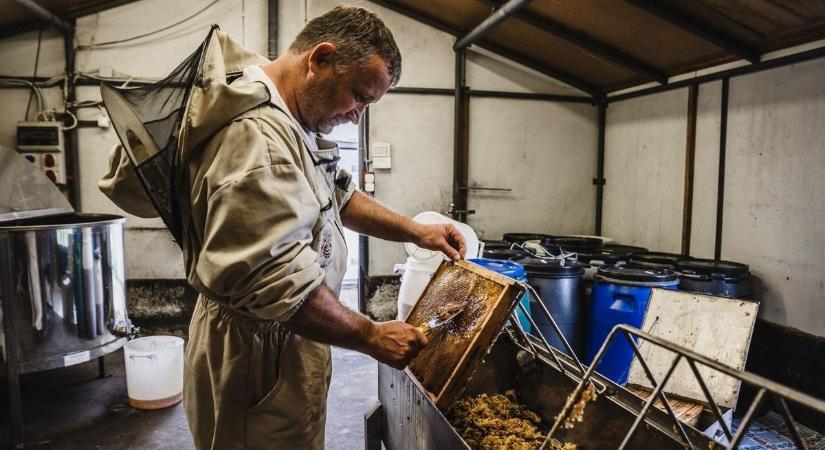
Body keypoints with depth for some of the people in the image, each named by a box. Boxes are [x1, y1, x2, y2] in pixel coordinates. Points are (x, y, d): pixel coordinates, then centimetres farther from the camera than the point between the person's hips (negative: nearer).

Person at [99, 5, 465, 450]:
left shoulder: (292, 119, 5)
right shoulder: (258, 137, -29)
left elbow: (338, 195, 16)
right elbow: (279, 284, -32)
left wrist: (415, 231, 4)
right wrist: (372, 337, -21)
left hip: (285, 342, 10)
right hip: (258, 356, -10)